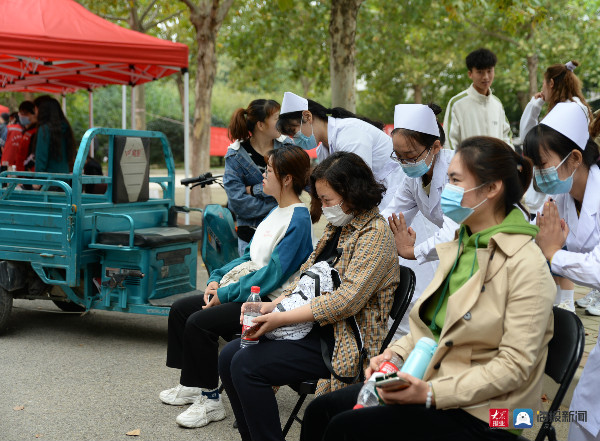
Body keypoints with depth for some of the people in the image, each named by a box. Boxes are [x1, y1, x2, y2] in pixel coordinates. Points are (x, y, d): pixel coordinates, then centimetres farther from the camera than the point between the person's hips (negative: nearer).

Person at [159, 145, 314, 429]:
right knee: (180, 309, 7)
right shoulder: (277, 211, 13)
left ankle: (209, 400, -11)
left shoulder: (299, 220, -18)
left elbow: (272, 274, -21)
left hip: (268, 300, -10)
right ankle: (191, 385, 16)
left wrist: (225, 293, -17)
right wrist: (217, 279, 4)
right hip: (245, 289, 10)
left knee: (199, 322, -24)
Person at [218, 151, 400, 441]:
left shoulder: (374, 233, -14)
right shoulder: (337, 228, 14)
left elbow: (347, 299, -22)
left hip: (342, 341, -9)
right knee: (229, 357, 0)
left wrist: (282, 318, -21)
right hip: (310, 328, 9)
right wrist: (271, 306, -3)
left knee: (246, 366, -20)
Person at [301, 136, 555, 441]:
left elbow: (515, 364, -20)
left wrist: (432, 393, -25)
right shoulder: (456, 247, 11)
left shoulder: (526, 264, -16)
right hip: (427, 379, 8)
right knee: (320, 410, -5)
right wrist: (394, 354, -2)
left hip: (478, 411, -8)